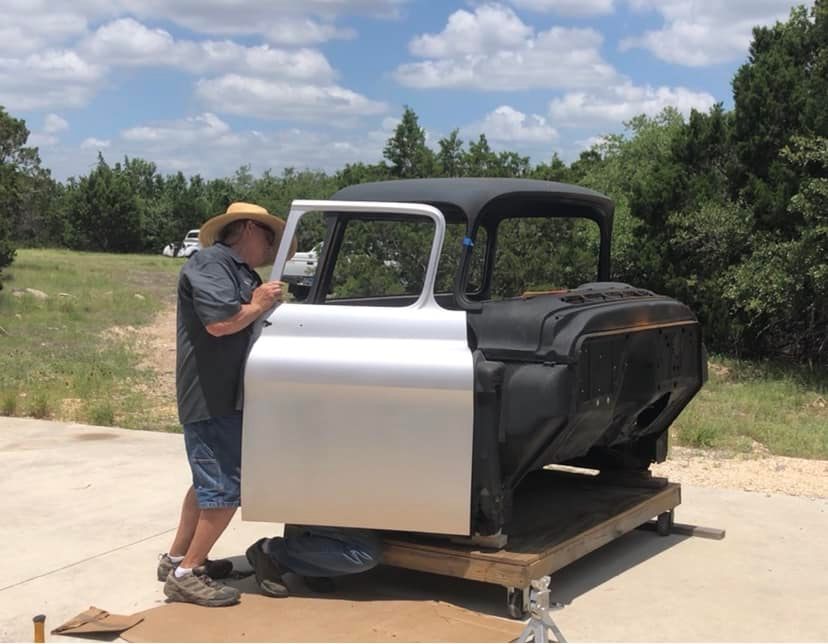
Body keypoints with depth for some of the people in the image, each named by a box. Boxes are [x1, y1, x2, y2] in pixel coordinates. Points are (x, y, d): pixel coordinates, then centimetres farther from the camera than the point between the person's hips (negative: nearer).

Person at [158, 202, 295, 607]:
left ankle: (177, 559, 32)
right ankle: (186, 574, 2)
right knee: (226, 488, -8)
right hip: (212, 398, -11)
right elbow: (219, 322, -26)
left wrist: (265, 302, 6)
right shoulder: (209, 264, -13)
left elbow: (246, 325, 22)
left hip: (225, 395, 11)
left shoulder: (241, 272, 18)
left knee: (209, 481, 20)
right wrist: (258, 306, -12)